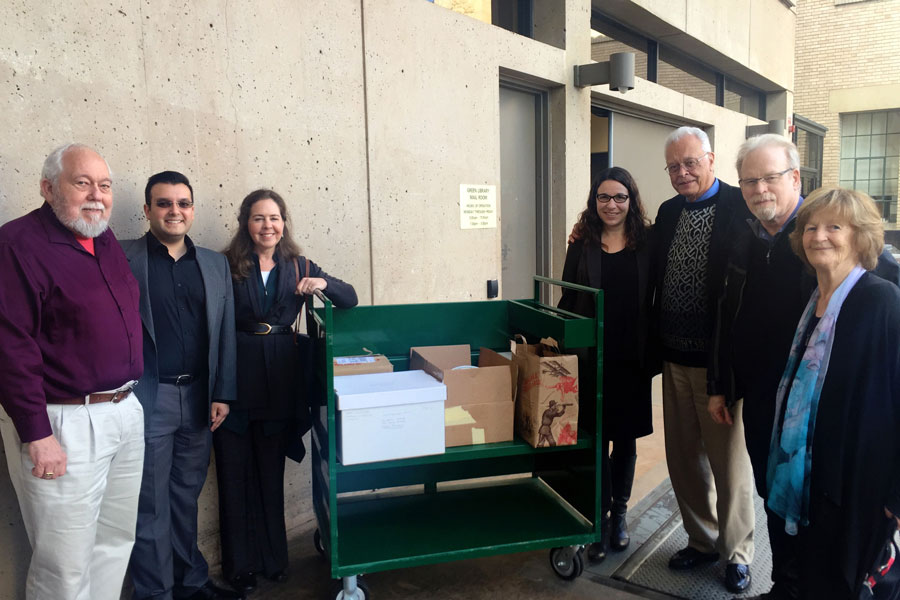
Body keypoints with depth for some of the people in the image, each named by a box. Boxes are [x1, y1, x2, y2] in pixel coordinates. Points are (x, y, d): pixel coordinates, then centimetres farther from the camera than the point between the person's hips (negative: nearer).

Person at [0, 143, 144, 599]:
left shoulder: (105, 241, 12)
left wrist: (128, 398, 16)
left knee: (116, 544, 18)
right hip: (64, 423, -7)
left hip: (126, 412, 8)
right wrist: (37, 434, -18)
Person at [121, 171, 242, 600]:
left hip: (198, 397, 4)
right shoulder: (121, 258, -4)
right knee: (150, 505, 6)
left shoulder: (215, 264, 9)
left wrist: (222, 395, 5)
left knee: (186, 496, 18)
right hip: (147, 398, -4)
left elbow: (225, 333, 9)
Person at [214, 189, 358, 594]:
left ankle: (273, 558, 31)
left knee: (272, 471, 14)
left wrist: (324, 283, -15)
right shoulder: (227, 266, -4)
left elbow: (350, 300, 5)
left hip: (280, 382, 2)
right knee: (235, 473, 9)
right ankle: (240, 564, 26)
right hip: (235, 379, -2)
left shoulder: (298, 267, 6)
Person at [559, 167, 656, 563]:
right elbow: (568, 302, 4)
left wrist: (654, 352, -5)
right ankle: (601, 519, 19)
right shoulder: (582, 245, 2)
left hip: (632, 360, 1)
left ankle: (619, 512, 31)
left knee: (626, 438, 13)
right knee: (596, 439, 4)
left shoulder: (647, 244, 1)